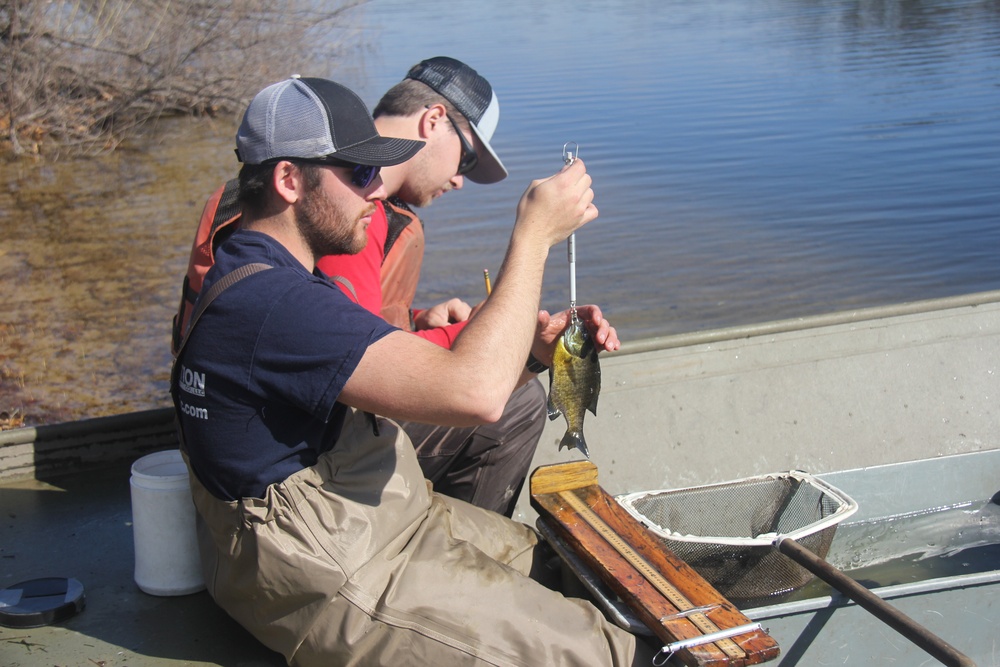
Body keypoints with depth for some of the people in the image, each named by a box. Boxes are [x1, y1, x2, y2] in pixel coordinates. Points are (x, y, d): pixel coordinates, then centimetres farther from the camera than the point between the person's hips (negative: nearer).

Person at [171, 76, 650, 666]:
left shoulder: (278, 279, 9)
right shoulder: (265, 302, -27)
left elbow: (431, 384, 10)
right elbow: (474, 393, -32)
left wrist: (535, 346, -7)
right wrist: (534, 232, -22)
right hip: (334, 581, -10)